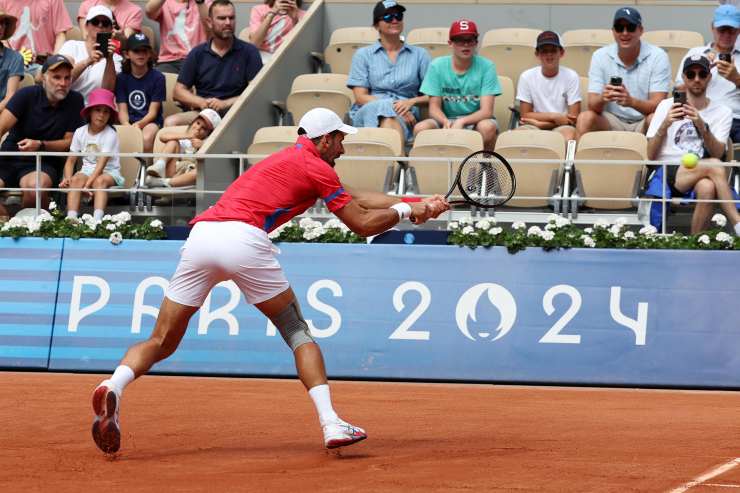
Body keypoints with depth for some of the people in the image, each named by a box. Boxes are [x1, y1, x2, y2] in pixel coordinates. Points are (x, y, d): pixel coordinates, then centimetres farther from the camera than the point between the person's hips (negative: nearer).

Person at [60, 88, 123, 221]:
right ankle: (71, 217, -40)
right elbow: (71, 160, 4)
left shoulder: (110, 134, -10)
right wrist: (67, 178, -17)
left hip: (109, 171, -3)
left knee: (100, 181, -35)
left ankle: (97, 219, -50)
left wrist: (89, 183, -32)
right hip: (88, 170, 3)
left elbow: (102, 163, -20)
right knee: (76, 179, -28)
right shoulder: (80, 132, 3)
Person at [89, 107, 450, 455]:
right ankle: (331, 424, -1)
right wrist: (404, 210, 29)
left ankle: (113, 386, -21)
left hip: (201, 233, 6)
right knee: (298, 333, 10)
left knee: (161, 343, 7)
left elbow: (355, 198, 39)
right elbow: (363, 224, 11)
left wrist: (414, 205, 39)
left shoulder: (287, 159, 34)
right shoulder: (315, 166, 10)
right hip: (244, 239, -6)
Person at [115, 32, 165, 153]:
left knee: (146, 138, -34)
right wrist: (127, 126, -19)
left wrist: (139, 124, -22)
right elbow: (122, 110, 3)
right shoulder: (121, 78, 9)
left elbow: (153, 112, -3)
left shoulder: (157, 77, 1)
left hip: (150, 121, -2)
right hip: (129, 122, 2)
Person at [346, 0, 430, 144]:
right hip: (368, 112, -1)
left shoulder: (419, 54, 20)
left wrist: (412, 102, -9)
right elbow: (360, 97, 5)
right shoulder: (363, 54, 17)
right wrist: (391, 105, -11)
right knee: (386, 108, -38)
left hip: (405, 116, 1)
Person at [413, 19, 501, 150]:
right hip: (446, 119, 1)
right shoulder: (437, 66, -1)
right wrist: (446, 122, -26)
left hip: (475, 120, -1)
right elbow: (434, 107, -3)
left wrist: (462, 122, -31)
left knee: (487, 127, -36)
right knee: (420, 128, -29)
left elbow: (486, 110, -12)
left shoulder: (486, 67, -7)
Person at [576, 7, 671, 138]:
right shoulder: (600, 56, -3)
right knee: (585, 118, -26)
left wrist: (631, 102, -38)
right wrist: (602, 98, -34)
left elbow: (657, 105, -16)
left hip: (643, 123, -2)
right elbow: (592, 105, -8)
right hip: (612, 122, 2)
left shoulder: (658, 57, -8)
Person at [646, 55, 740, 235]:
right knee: (714, 166, -32)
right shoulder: (666, 106, 11)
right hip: (667, 173, -1)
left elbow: (717, 154, -4)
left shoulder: (722, 112, 12)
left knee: (707, 187, -38)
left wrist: (702, 126, -20)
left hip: (702, 176, 1)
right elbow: (651, 156, 4)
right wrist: (665, 124, -12)